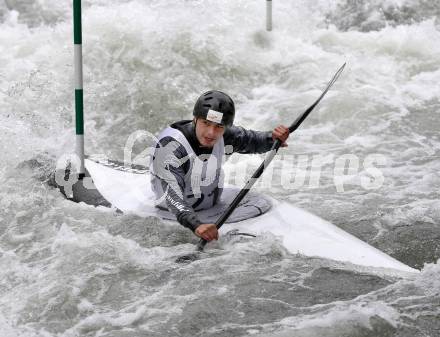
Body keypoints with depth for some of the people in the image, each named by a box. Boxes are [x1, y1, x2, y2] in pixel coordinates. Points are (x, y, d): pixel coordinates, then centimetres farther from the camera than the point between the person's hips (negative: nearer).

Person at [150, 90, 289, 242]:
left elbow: (253, 140, 11)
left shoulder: (225, 136, -10)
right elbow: (172, 195, -38)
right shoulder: (171, 146, -29)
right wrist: (196, 225, -53)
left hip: (213, 206, 6)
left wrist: (273, 138, -11)